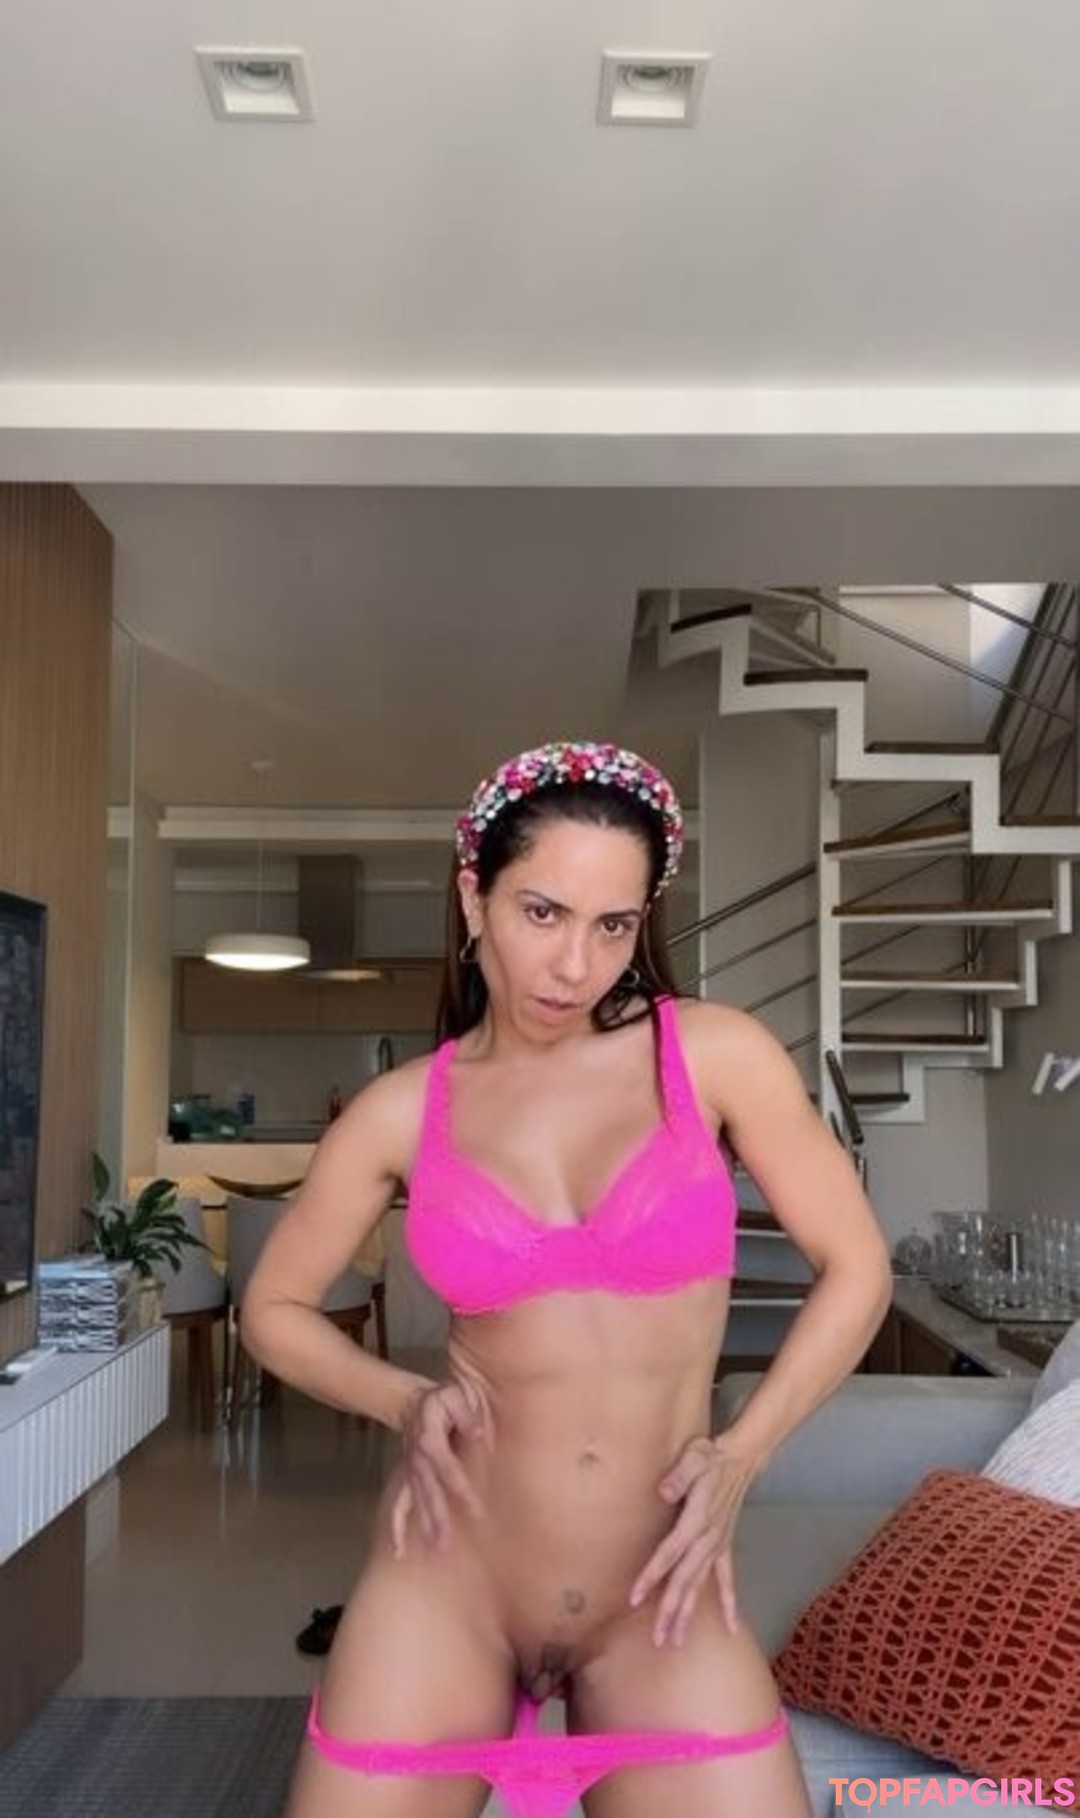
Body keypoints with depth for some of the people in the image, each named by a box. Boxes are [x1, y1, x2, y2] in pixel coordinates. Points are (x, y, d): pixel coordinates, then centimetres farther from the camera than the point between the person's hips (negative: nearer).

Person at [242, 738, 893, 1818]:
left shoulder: (714, 1054, -7)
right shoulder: (403, 1110, -4)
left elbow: (855, 1268, 1)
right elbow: (274, 1309, 9)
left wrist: (739, 1459, -8)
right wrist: (404, 1401, -7)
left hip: (659, 1603, 0)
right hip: (445, 1586, 1)